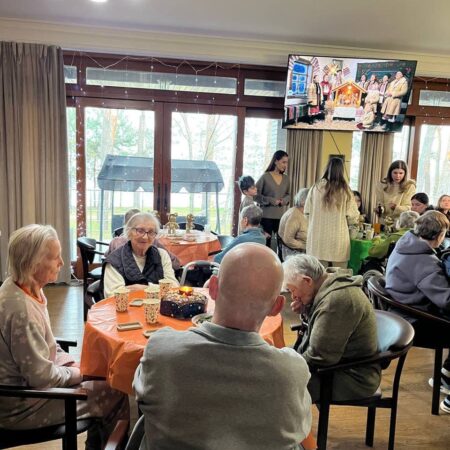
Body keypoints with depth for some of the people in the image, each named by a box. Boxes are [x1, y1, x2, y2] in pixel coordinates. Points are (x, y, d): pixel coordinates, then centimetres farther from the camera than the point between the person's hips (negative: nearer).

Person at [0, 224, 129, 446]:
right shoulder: (21, 309, -32)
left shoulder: (28, 289, -2)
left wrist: (70, 363, 1)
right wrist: (77, 373, -11)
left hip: (27, 381, 9)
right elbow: (41, 377, -26)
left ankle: (95, 443, 33)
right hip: (21, 406, -9)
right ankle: (100, 443, 27)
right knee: (114, 393, -2)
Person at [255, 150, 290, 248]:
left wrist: (284, 200, -3)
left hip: (280, 216, 4)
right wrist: (271, 200, -15)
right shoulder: (265, 177, -7)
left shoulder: (286, 178, 8)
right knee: (266, 243, 3)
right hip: (266, 215, -4)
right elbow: (256, 195, -7)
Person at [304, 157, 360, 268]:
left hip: (318, 239, 1)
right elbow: (353, 217, -4)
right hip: (338, 240, -1)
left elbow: (307, 212, 4)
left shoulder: (316, 187, -2)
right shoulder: (345, 190, -5)